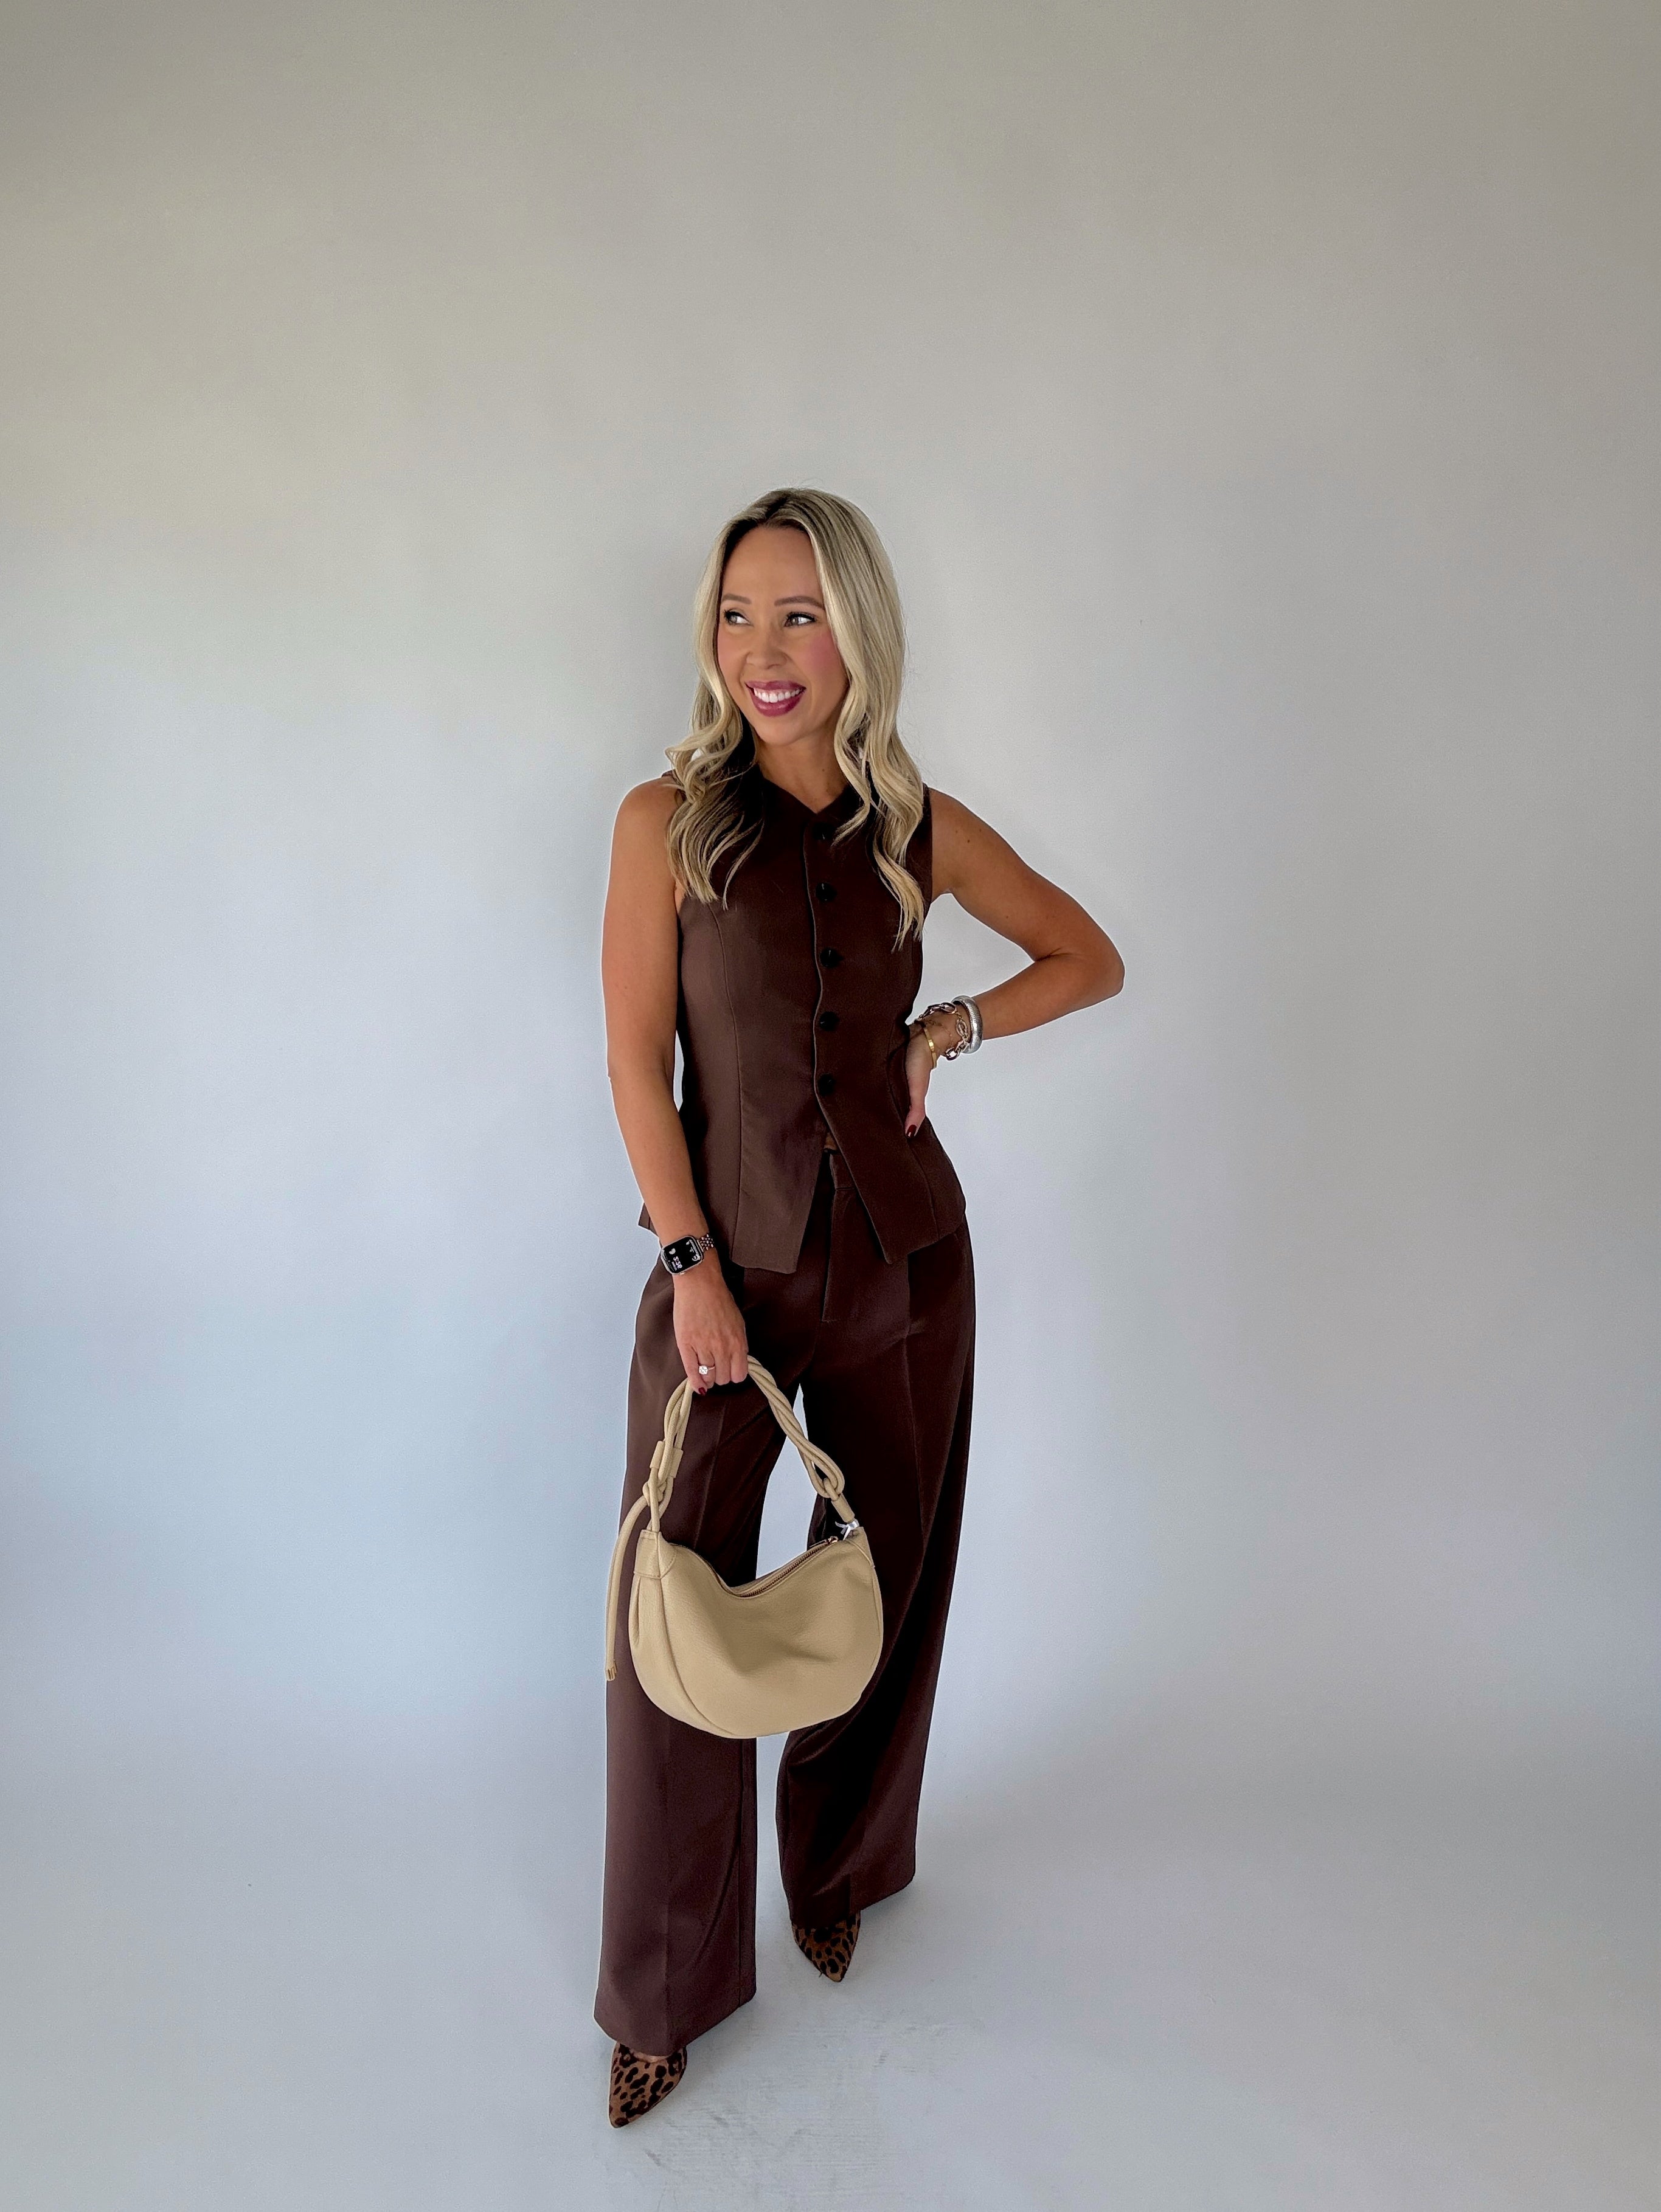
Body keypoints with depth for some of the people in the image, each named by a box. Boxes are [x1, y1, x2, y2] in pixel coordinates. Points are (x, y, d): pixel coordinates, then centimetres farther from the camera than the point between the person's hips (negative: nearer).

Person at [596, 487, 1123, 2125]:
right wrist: (696, 1271, -12)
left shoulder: (919, 824, 2)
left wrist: (947, 1033, -2)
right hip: (728, 1253, -2)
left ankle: (836, 1874, 41)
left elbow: (1091, 958, 13)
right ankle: (664, 1992, 22)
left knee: (881, 1589, 14)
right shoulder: (668, 817, -5)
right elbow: (636, 1060, -7)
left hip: (903, 1253, 3)